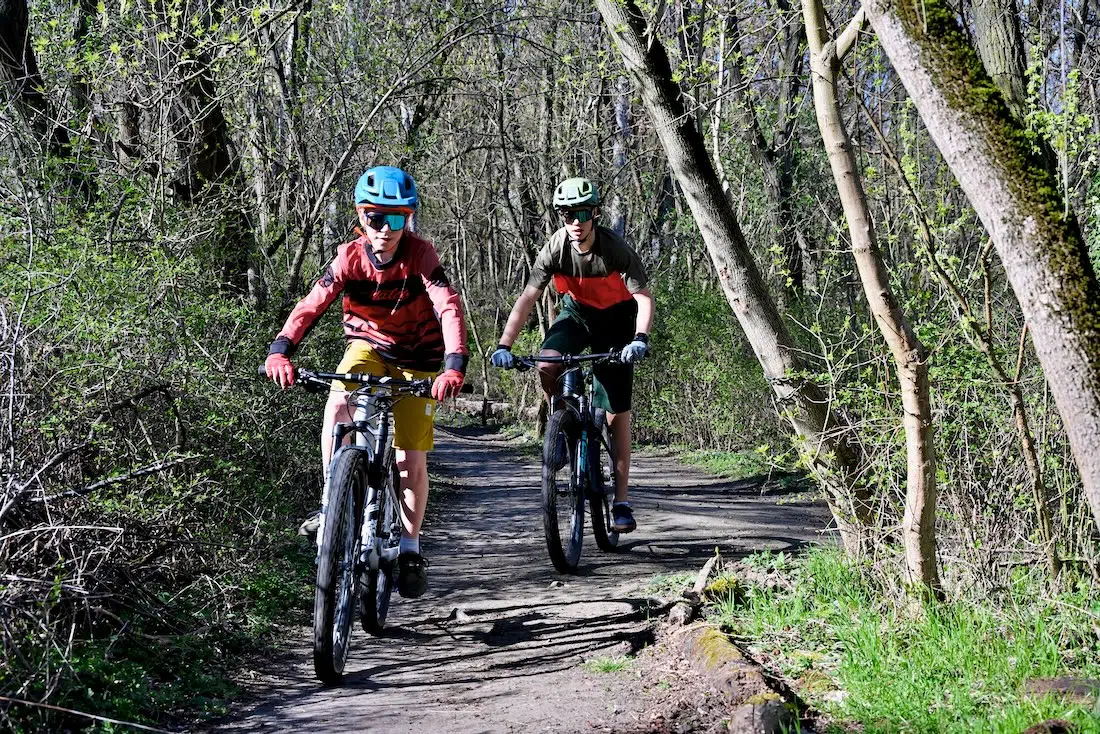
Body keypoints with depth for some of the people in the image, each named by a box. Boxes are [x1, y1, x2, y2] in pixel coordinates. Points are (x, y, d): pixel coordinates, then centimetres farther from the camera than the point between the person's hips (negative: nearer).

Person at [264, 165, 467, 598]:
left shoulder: (419, 254, -22)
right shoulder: (351, 257, -17)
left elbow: (449, 307, -33)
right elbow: (313, 304, -28)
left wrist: (454, 367, -49)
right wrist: (281, 350, -45)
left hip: (416, 360, -1)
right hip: (367, 347, 1)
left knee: (412, 460, -7)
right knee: (338, 404, -31)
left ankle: (409, 547, 13)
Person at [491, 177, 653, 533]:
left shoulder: (615, 249, -27)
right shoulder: (556, 248, -21)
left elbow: (644, 297, -29)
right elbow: (528, 297, -24)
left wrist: (640, 338, -47)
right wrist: (504, 345, -35)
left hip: (615, 320, -2)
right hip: (576, 313, 2)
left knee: (617, 411, -5)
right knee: (546, 365, -31)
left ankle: (621, 501, -1)